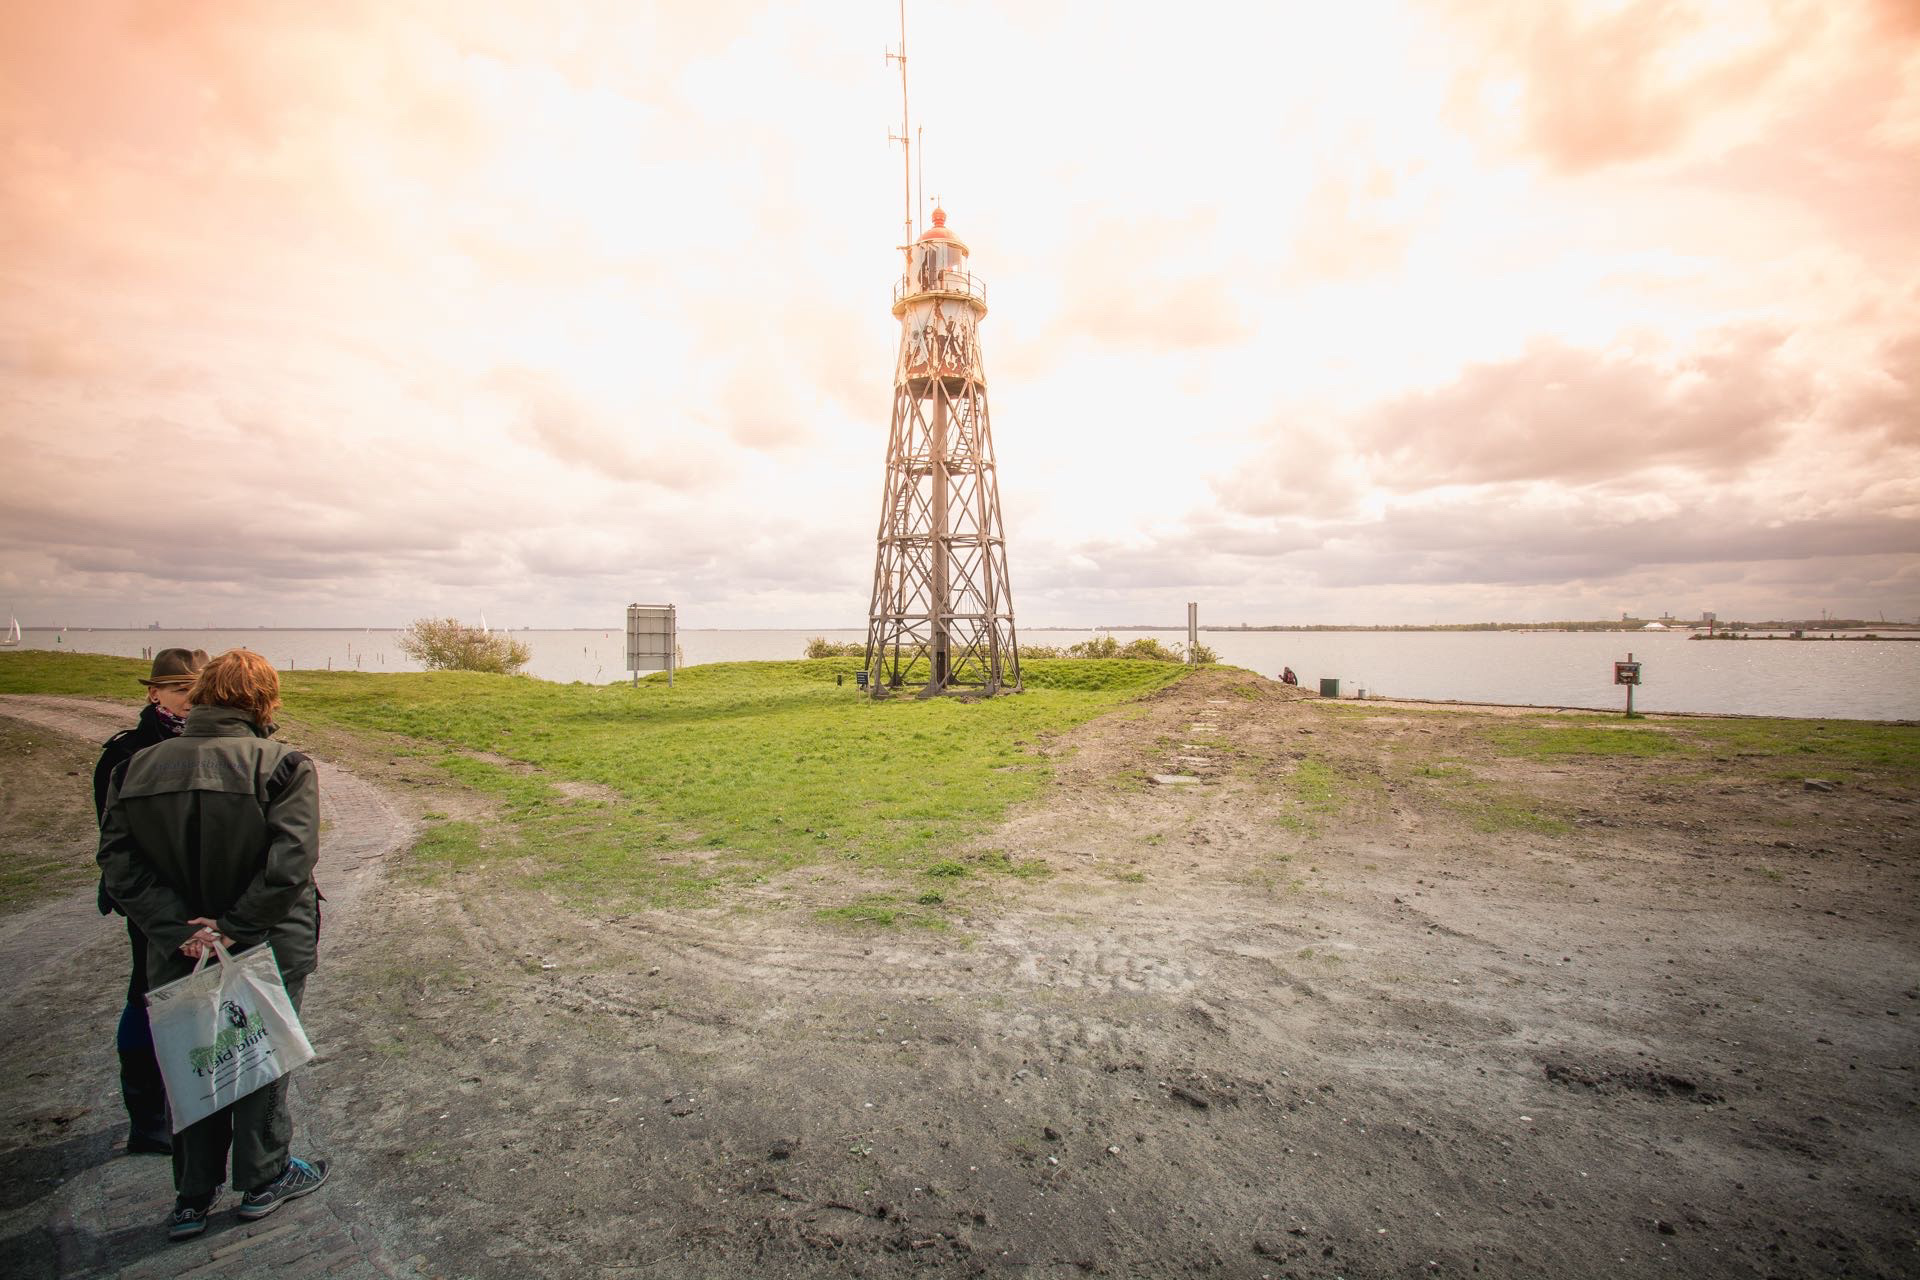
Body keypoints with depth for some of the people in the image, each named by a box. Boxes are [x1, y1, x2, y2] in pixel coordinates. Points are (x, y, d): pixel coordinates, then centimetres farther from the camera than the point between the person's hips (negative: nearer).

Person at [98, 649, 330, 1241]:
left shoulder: (138, 768, -2)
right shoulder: (283, 765, -17)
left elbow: (120, 864, -8)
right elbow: (289, 863, -26)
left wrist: (180, 930, -13)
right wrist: (235, 928, -16)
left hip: (179, 955, 4)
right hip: (268, 952, -3)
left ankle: (192, 1198, 33)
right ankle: (263, 1179, 33)